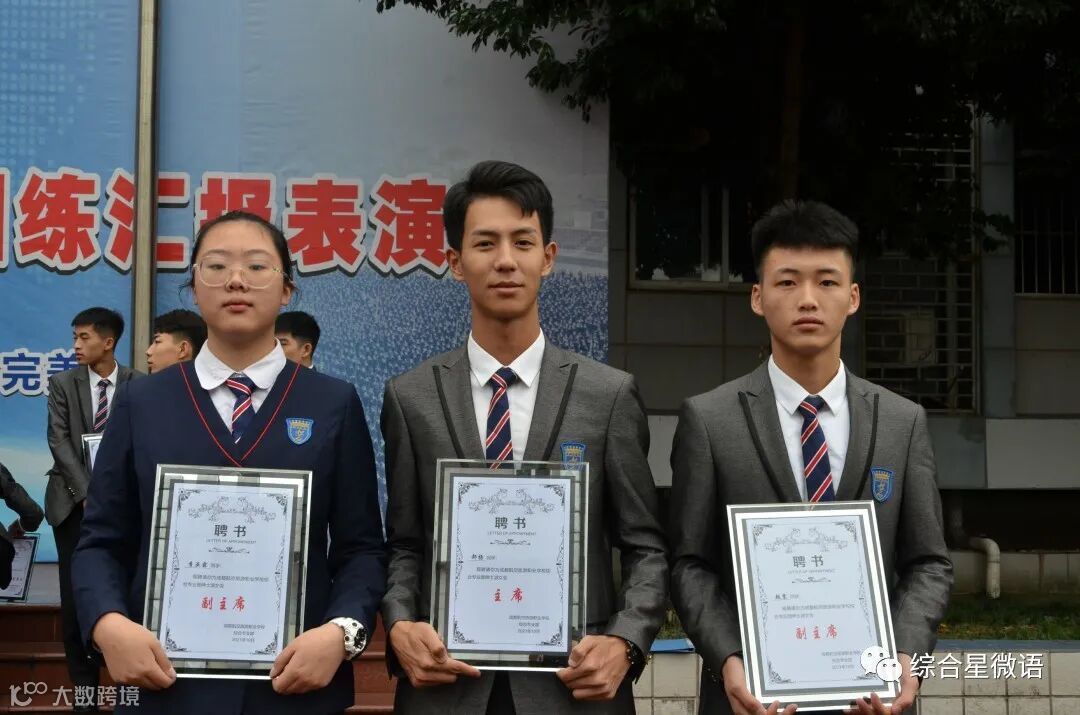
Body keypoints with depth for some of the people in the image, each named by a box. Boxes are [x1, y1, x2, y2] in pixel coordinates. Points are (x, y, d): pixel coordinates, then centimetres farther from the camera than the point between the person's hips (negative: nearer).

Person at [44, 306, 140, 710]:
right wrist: (86, 491, -13)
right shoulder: (63, 384, 4)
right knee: (76, 595, 0)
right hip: (75, 502, 1)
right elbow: (59, 441, -3)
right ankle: (84, 683, 10)